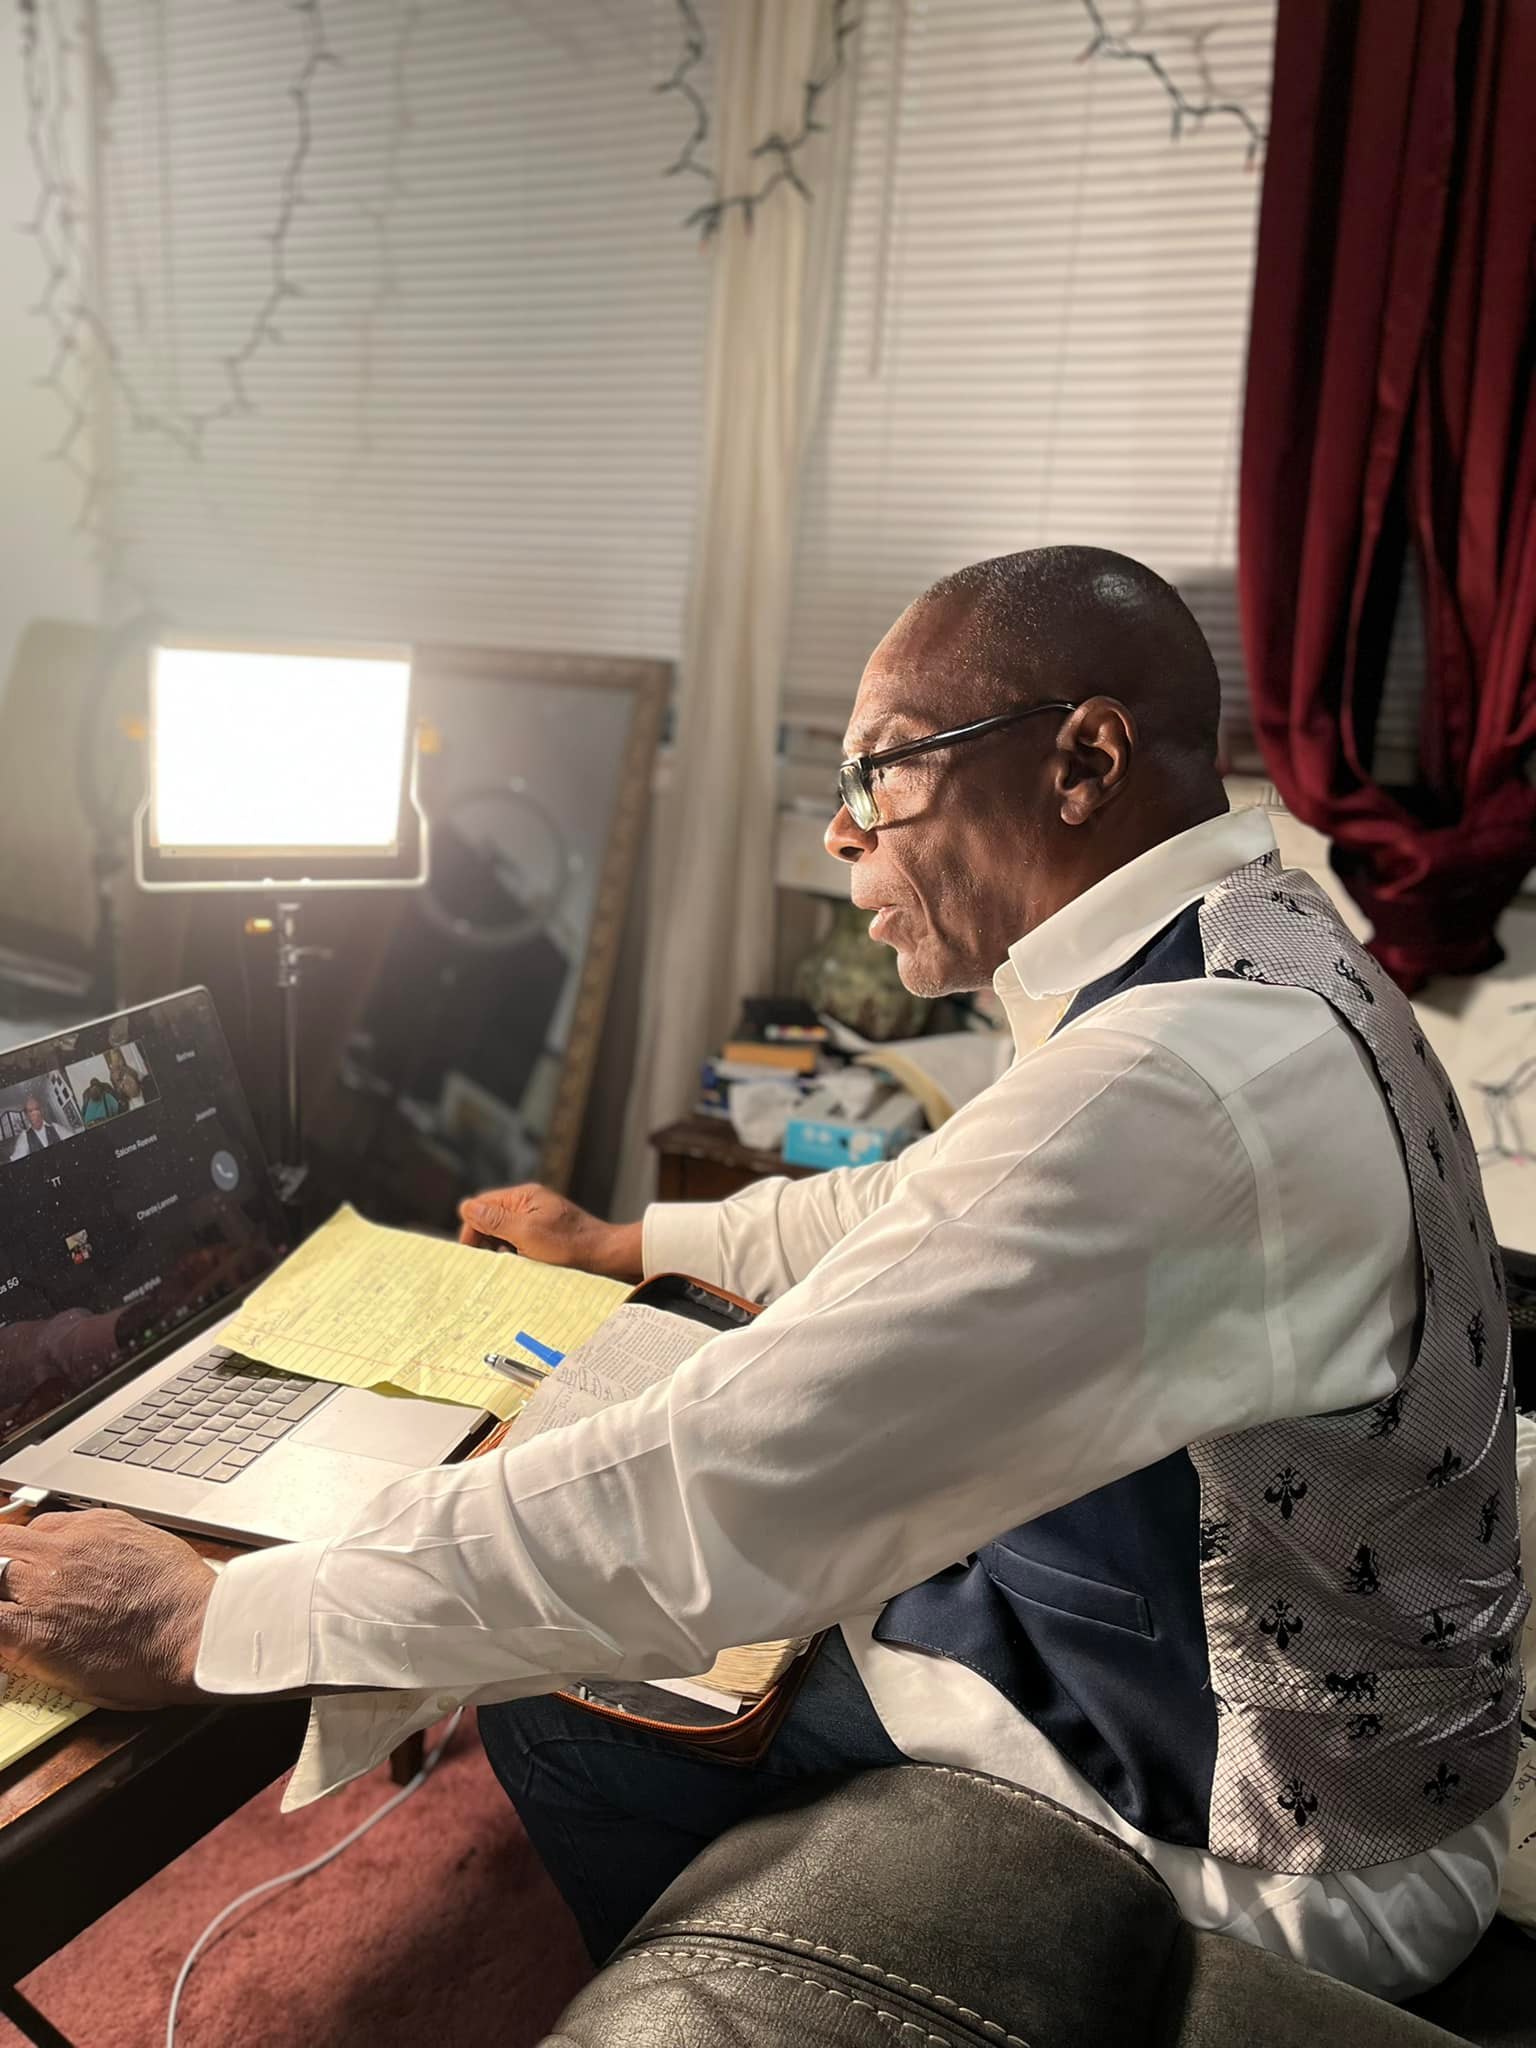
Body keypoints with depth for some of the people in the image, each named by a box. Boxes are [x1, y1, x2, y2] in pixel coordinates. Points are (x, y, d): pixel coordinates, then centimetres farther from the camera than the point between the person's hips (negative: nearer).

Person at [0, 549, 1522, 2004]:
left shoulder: (1179, 1083, -34)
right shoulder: (1263, 954, 0)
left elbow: (707, 1500, -34)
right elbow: (939, 1211, 12)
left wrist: (206, 1620, -21)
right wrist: (630, 1241, 21)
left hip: (1254, 1848, -8)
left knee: (565, 1716, 2)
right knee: (556, 1667, 11)